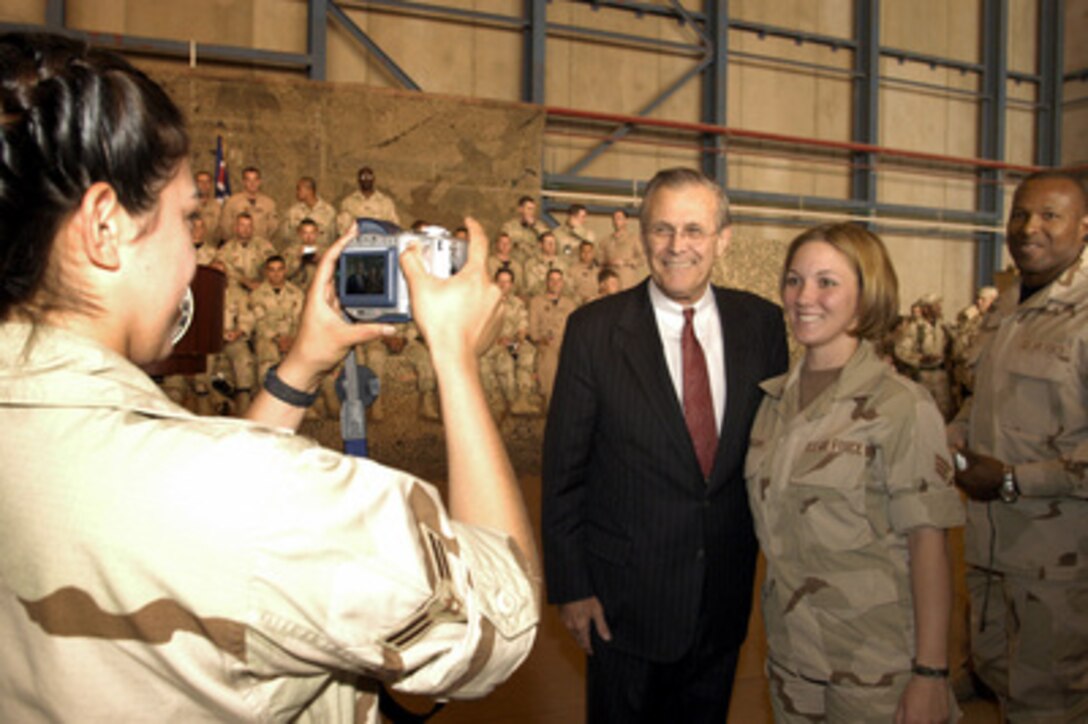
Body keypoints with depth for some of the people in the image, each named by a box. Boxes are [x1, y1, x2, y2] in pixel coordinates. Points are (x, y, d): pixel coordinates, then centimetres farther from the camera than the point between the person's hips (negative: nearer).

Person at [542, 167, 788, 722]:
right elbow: (563, 470, -8)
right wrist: (570, 587, -7)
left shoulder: (761, 324, -2)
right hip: (625, 599, -3)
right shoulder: (594, 330, -11)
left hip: (725, 596, 3)